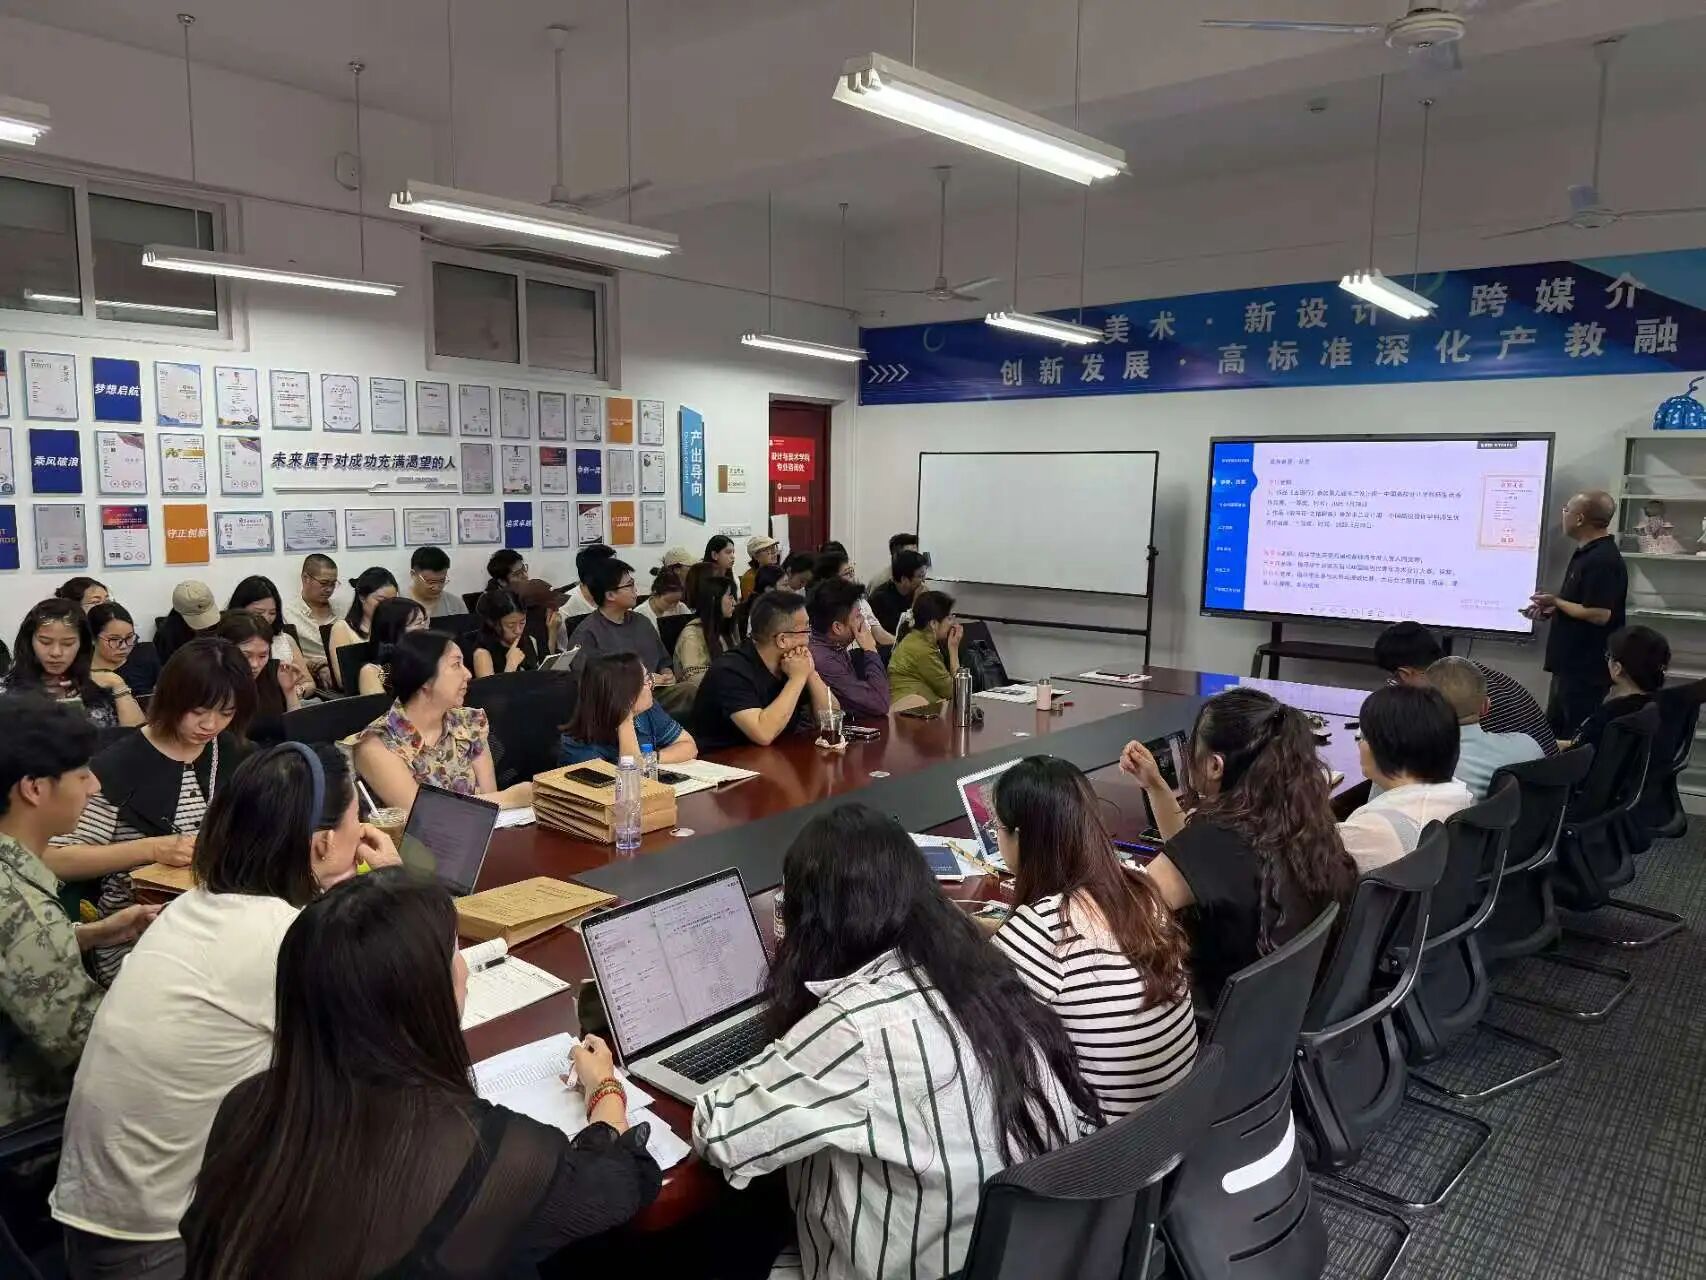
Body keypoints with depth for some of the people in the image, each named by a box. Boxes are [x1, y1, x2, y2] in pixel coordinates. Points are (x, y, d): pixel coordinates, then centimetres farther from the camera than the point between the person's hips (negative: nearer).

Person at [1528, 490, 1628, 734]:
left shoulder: (1603, 560, -20)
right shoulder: (1587, 553, 14)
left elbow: (1599, 614, -26)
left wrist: (1556, 601, -14)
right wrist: (1550, 608, 8)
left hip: (1587, 670, -11)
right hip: (1570, 664, 11)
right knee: (1555, 732, 17)